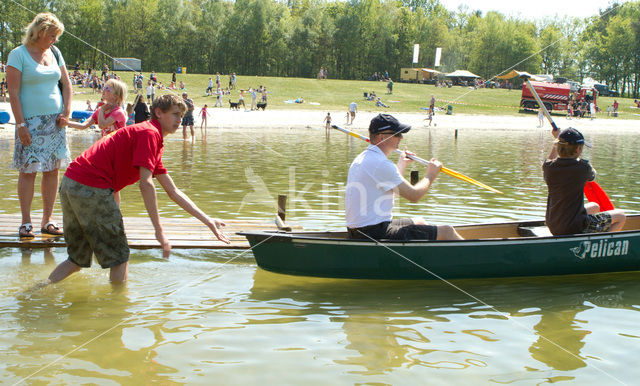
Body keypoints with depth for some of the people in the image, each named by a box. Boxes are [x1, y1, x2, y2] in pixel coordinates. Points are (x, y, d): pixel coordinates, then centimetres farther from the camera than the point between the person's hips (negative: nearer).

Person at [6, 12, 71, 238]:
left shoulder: (55, 53, 12)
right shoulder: (18, 55, -5)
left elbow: (66, 85, 17)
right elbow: (13, 93, -9)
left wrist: (66, 112, 3)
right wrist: (20, 124, -15)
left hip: (55, 121, 5)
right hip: (31, 121, -5)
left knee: (52, 169, 4)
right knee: (28, 170, -4)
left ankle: (48, 221, 11)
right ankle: (26, 222, 4)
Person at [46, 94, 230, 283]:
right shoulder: (150, 133, -6)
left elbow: (173, 192, 24)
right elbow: (146, 184, -16)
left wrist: (208, 221, 21)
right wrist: (159, 232, -16)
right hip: (91, 187, -10)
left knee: (78, 259, 20)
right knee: (119, 257, 3)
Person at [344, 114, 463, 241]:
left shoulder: (362, 158, 13)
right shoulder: (381, 164, -19)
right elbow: (414, 195, -14)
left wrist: (401, 165, 37)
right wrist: (430, 175, 4)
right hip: (375, 234, -11)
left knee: (419, 222, 30)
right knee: (446, 231, -6)